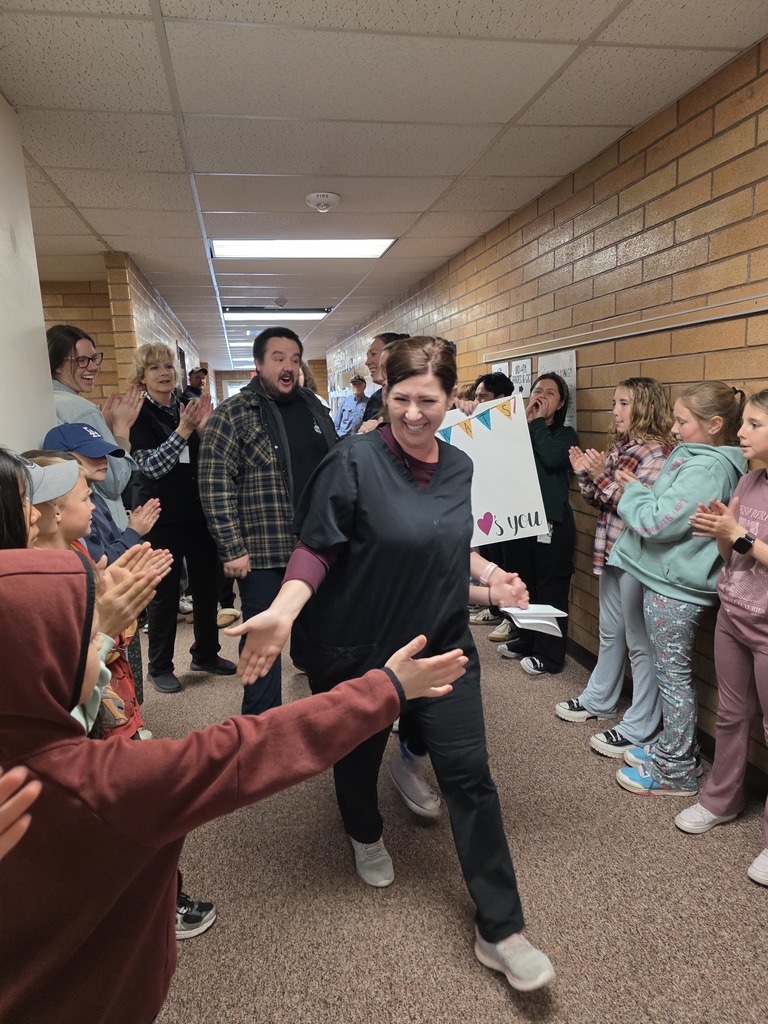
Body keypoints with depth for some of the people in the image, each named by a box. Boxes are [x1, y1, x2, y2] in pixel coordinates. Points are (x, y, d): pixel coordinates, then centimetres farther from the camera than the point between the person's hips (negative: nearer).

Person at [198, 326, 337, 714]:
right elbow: (214, 485, -15)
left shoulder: (313, 406, 7)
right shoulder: (233, 414, -10)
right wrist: (232, 548, -19)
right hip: (263, 550, -6)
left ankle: (309, 659, 52)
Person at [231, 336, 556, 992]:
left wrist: (489, 575, 6)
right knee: (359, 755, 20)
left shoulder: (458, 466, 1)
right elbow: (318, 548, -17)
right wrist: (284, 609, -31)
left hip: (443, 644, 4)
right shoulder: (354, 461, -18)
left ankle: (500, 932, 22)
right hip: (361, 648, -3)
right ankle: (367, 837, 56)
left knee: (470, 776, 5)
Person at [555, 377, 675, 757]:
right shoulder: (618, 448, 9)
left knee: (639, 641, 2)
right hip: (612, 551, 9)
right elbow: (599, 500, 13)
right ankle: (599, 699, 39)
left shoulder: (657, 452, -15)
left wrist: (601, 476, -21)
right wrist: (583, 473, -2)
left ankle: (639, 728, 14)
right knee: (610, 633, 22)